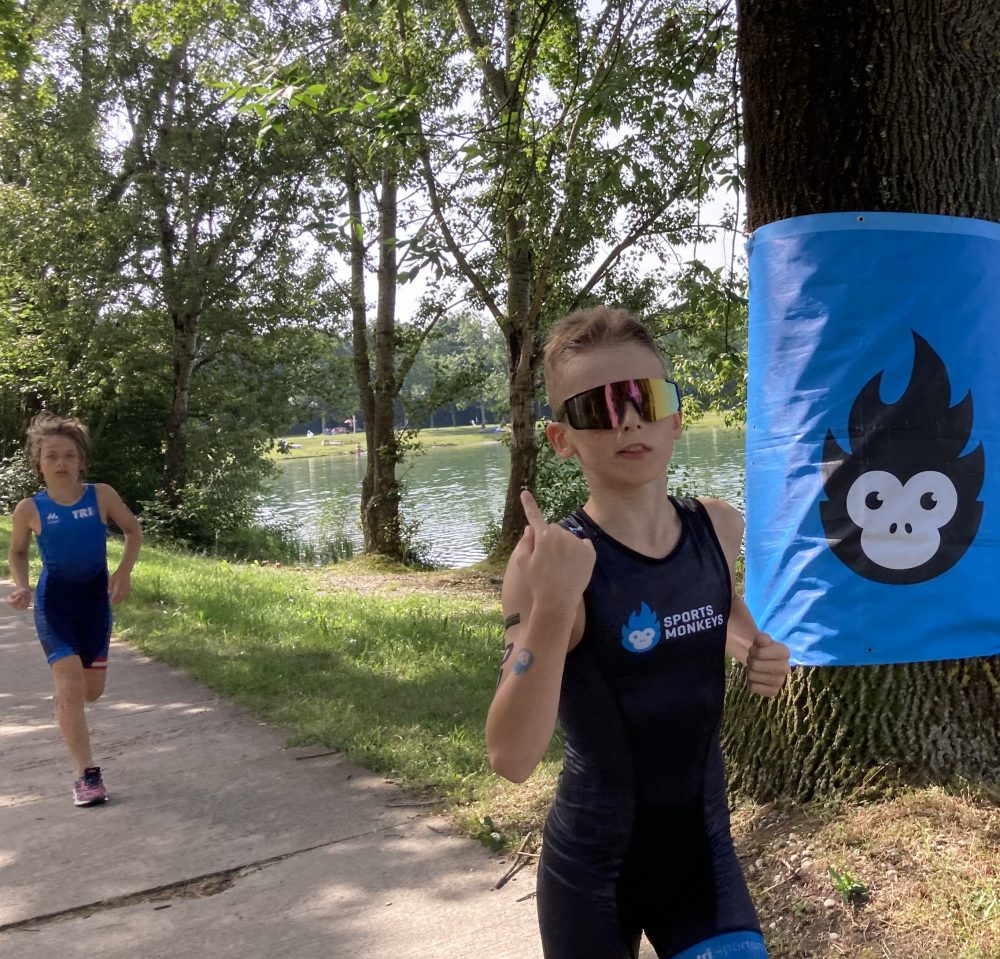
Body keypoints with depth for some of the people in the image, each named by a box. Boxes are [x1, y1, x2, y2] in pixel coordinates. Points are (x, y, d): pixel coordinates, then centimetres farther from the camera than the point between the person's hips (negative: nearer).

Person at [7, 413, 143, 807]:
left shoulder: (101, 495, -7)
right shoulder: (29, 509, -7)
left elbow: (133, 531, 5)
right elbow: (17, 553, 10)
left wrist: (124, 571, -10)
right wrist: (21, 585, -8)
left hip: (95, 600, 2)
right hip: (54, 602, -2)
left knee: (92, 690, 11)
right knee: (71, 688, -13)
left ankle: (64, 708, 48)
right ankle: (86, 773, -2)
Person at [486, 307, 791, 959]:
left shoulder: (719, 528, -7)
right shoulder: (555, 559, -21)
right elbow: (512, 759, -27)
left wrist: (760, 651, -3)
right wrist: (550, 608, -38)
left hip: (704, 848, 3)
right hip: (593, 870, -3)